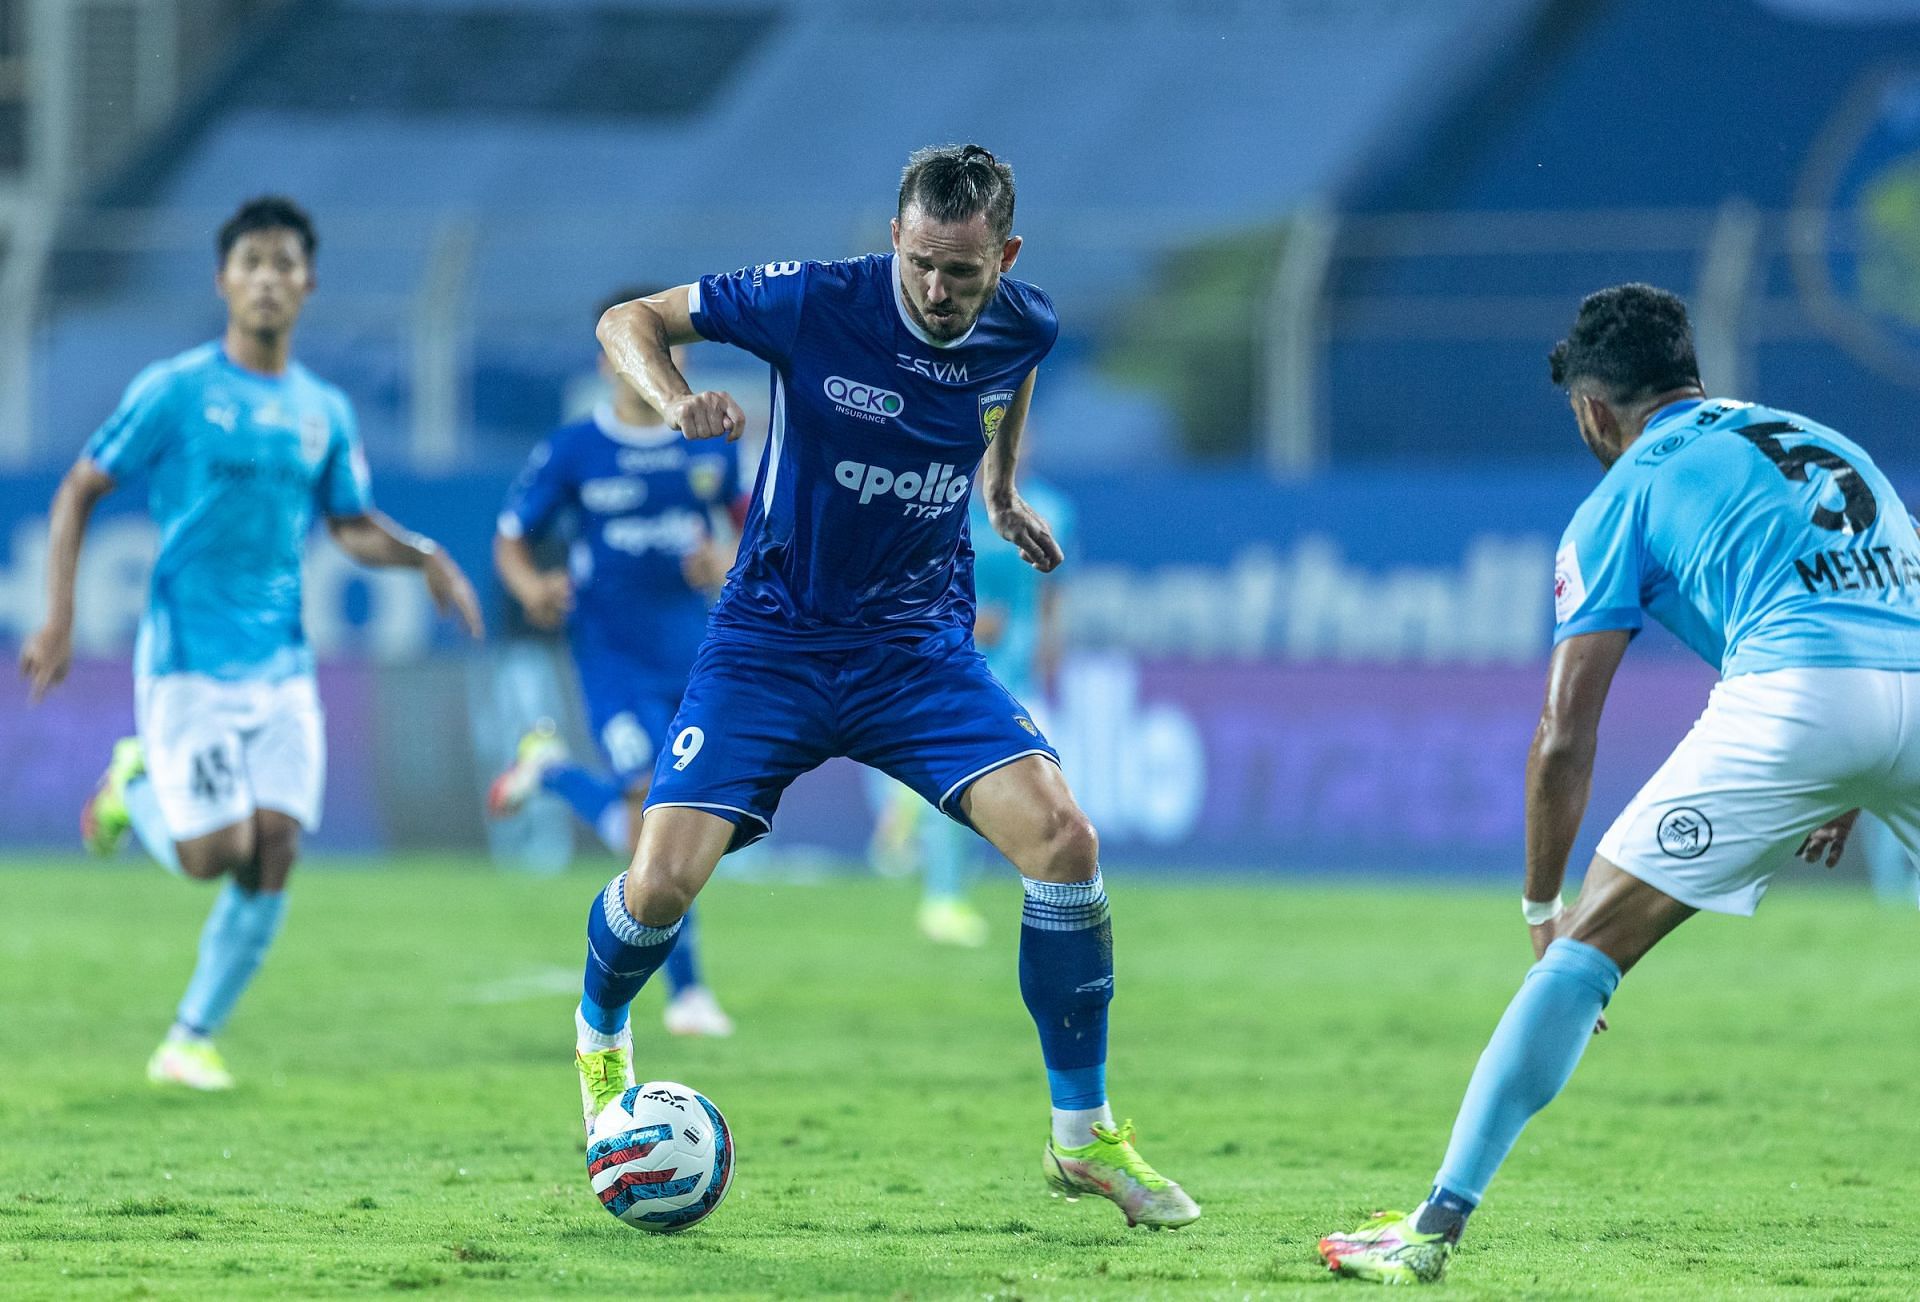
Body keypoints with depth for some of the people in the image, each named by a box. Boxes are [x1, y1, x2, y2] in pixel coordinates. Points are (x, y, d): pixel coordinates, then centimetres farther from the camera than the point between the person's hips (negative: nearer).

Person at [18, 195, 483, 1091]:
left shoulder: (323, 411, 9)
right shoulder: (175, 391, -5)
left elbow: (351, 527, 18)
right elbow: (79, 492, 0)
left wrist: (424, 558, -3)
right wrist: (58, 617, -8)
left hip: (282, 667, 4)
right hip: (189, 662, -4)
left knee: (273, 854, -5)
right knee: (214, 852, -13)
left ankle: (191, 1042, 9)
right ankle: (135, 788, 22)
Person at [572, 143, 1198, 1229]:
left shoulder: (1023, 327, -6)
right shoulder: (815, 302, -17)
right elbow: (630, 321, -8)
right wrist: (675, 399, -27)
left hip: (922, 641, 2)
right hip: (772, 639, -2)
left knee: (1064, 841, -19)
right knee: (664, 883, -15)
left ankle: (1085, 1136, -3)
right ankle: (601, 1036, 24)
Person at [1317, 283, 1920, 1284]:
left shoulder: (1627, 492, 17)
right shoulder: (1824, 445, 33)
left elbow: (1565, 738, 14)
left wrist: (1541, 908, 24)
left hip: (1792, 701, -4)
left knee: (1586, 950, 4)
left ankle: (1437, 1225, 2)